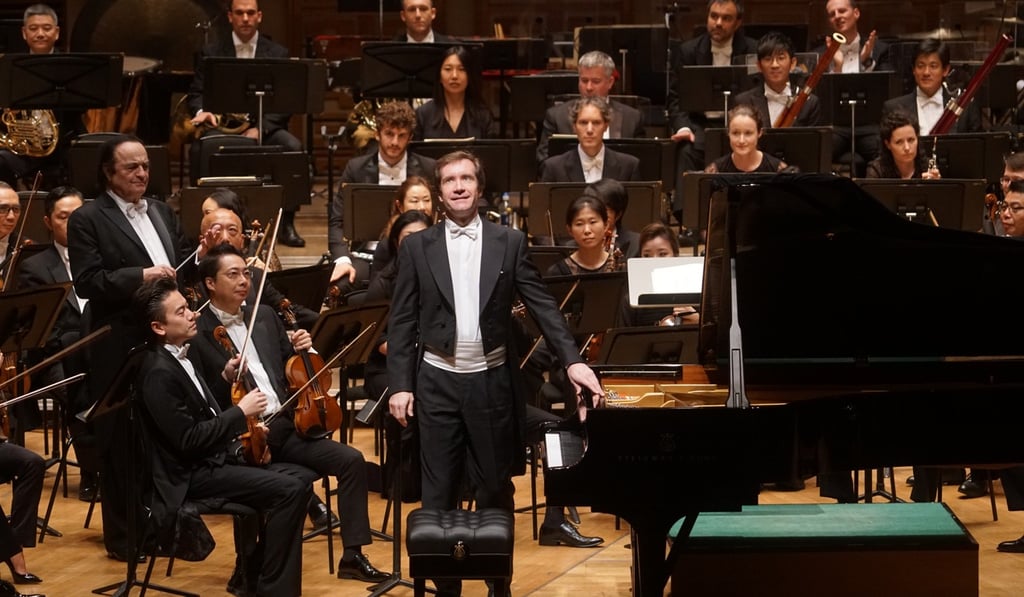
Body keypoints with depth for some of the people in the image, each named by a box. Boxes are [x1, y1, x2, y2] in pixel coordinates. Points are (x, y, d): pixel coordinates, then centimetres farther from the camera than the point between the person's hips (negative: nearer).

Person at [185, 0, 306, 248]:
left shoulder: (277, 54, 9)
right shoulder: (210, 53, 9)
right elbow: (196, 95, 6)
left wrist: (259, 129, -16)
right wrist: (202, 112, -20)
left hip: (264, 127, 0)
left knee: (293, 147, -31)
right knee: (199, 148, -34)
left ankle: (286, 224, -18)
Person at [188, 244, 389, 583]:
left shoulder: (264, 316, 16)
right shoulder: (197, 333, -4)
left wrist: (301, 350, 4)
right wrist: (226, 378, -23)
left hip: (284, 426, 7)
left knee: (351, 460, -9)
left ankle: (353, 555, -2)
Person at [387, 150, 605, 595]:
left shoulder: (510, 242, 2)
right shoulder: (417, 247, 2)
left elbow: (542, 306, -2)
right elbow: (402, 322, 2)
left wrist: (572, 361, -13)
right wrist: (399, 385, -5)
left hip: (492, 381, 0)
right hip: (437, 383, 0)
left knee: (495, 489, 8)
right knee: (439, 491, 3)